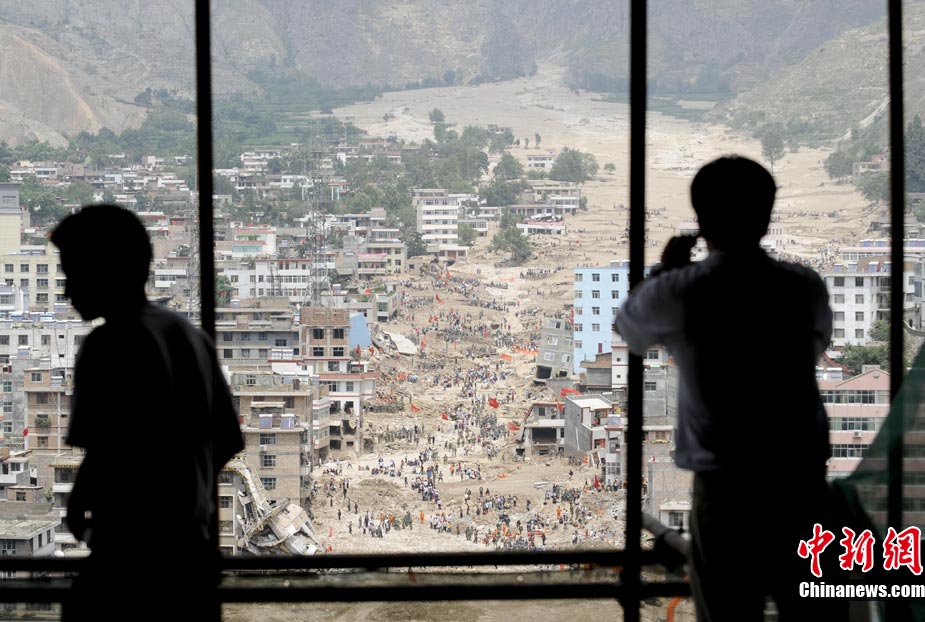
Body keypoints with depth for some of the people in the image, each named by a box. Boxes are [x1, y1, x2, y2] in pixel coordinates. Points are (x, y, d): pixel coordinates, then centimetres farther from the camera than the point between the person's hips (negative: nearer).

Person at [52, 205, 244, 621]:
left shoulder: (110, 344, -13)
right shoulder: (192, 337, 11)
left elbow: (106, 456, -18)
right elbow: (227, 442, 14)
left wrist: (79, 510, 1)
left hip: (132, 555, -8)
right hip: (192, 547, 8)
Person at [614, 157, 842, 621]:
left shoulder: (676, 293, -8)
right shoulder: (805, 287, -1)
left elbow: (628, 330, 14)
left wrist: (664, 270, 28)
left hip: (726, 489, -2)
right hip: (803, 482, 3)